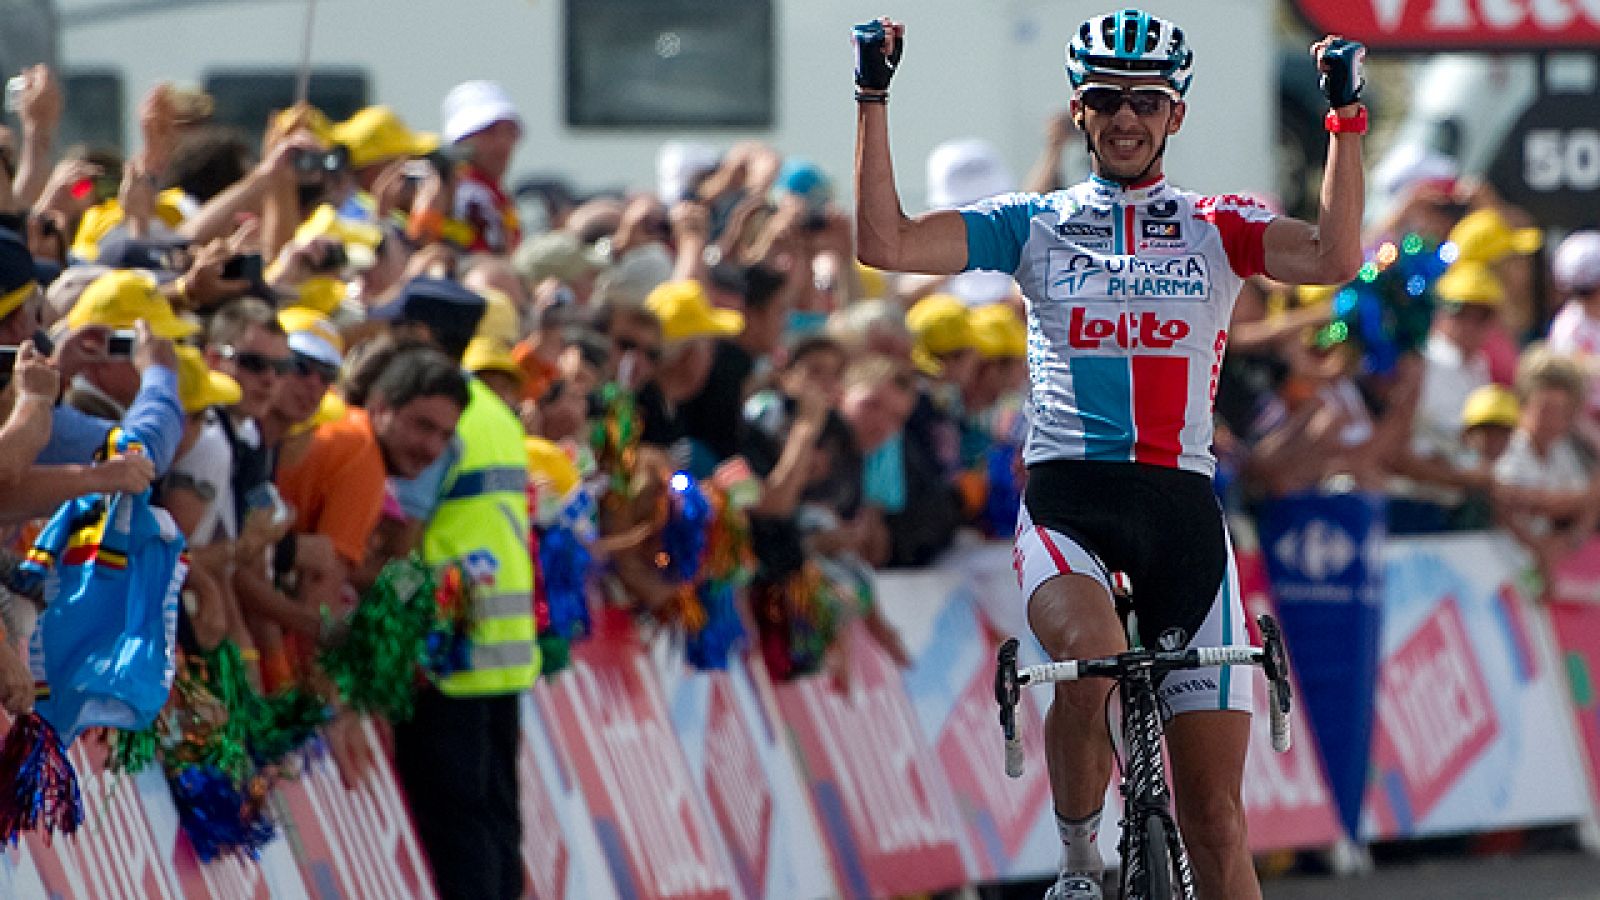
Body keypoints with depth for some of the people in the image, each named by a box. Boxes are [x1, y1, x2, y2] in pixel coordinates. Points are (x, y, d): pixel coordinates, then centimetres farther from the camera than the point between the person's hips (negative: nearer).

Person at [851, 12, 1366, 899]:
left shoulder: (1216, 228, 10)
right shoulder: (1034, 224, 10)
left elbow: (1334, 259, -8)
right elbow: (886, 244, -1)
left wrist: (1346, 118, -15)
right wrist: (873, 99, -7)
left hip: (1181, 506, 1)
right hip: (1065, 500, -1)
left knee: (1215, 816, -2)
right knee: (1092, 657, -34)